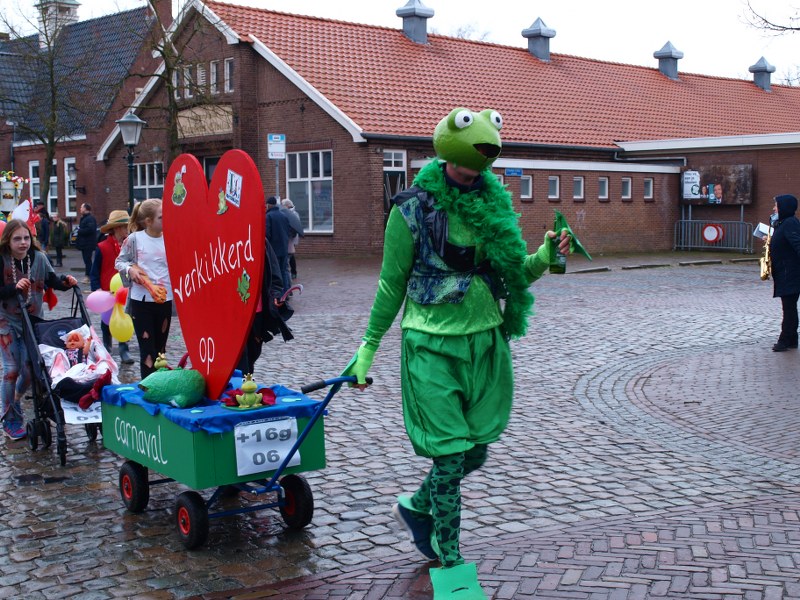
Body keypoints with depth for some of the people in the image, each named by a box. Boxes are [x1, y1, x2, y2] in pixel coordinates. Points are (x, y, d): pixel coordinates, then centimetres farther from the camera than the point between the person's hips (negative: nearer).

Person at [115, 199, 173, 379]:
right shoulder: (135, 239, -5)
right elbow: (119, 262, 5)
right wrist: (130, 269, -15)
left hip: (164, 300, 3)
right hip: (141, 300, -3)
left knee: (160, 348, 12)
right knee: (147, 349, -1)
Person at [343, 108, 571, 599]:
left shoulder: (494, 203, 5)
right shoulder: (413, 209, -9)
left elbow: (514, 275, 11)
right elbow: (392, 286, -1)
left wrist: (543, 258, -9)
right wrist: (368, 347, 0)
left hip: (486, 341, 5)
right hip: (433, 345, -5)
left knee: (476, 452, 11)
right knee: (450, 456, -4)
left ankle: (417, 507, 40)